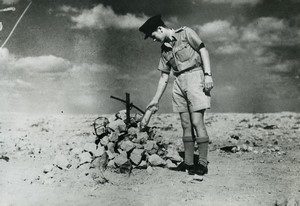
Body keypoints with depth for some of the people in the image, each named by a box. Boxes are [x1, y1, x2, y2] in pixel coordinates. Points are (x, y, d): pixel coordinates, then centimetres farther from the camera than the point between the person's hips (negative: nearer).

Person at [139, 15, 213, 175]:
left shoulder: (185, 33, 3)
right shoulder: (164, 49, 17)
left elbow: (203, 50, -3)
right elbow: (164, 78, 18)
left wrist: (208, 75, -15)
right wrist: (155, 100, 15)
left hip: (195, 75, -6)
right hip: (179, 82, 6)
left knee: (197, 122, -11)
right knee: (186, 124, 5)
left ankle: (203, 163, -8)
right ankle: (188, 162, 10)